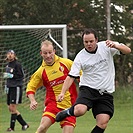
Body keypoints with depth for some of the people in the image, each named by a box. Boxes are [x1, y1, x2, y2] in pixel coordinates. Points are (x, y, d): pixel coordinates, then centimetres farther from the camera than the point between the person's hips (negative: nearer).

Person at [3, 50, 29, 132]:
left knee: (13, 108, -9)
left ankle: (12, 127, -3)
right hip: (10, 88, 9)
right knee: (10, 109, 8)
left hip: (16, 87, -9)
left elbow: (21, 76, -13)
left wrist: (11, 76, -20)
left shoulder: (17, 64, -9)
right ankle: (24, 124, 17)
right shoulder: (8, 65, 15)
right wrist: (7, 85, 20)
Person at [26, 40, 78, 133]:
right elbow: (30, 87, 13)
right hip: (52, 103, -1)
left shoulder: (67, 63, -1)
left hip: (69, 104, 1)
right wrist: (33, 101, -4)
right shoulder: (41, 72, 1)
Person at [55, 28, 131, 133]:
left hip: (106, 93, 1)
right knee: (79, 111, -29)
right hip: (87, 89, -1)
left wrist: (115, 45, -27)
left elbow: (128, 50, -7)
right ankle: (68, 112, 7)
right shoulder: (80, 57, -5)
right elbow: (71, 77, -6)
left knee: (103, 123, -11)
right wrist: (62, 93, -20)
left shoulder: (106, 46, -3)